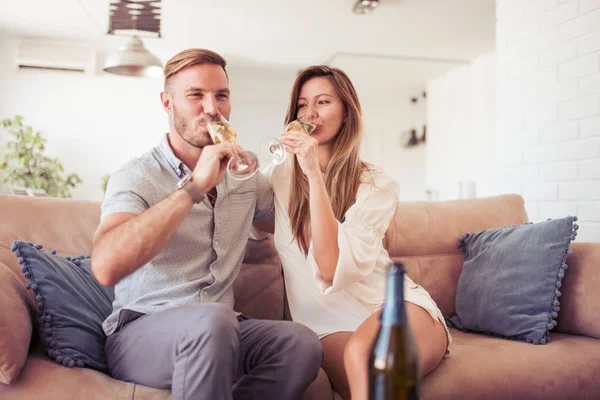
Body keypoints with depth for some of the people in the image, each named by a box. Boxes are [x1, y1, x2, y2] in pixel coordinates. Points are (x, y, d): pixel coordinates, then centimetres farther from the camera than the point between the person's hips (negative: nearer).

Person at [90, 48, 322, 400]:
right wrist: (194, 186, -29)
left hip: (217, 332, 5)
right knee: (210, 320, -37)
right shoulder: (137, 177, -8)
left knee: (302, 342, -24)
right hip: (141, 334, -4)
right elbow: (106, 267, -28)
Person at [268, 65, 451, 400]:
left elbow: (333, 267, -18)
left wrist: (315, 175, -20)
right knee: (360, 370, -34)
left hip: (396, 306, 0)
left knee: (362, 350, -36)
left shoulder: (377, 185, -2)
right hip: (331, 324, 1)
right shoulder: (280, 179, 6)